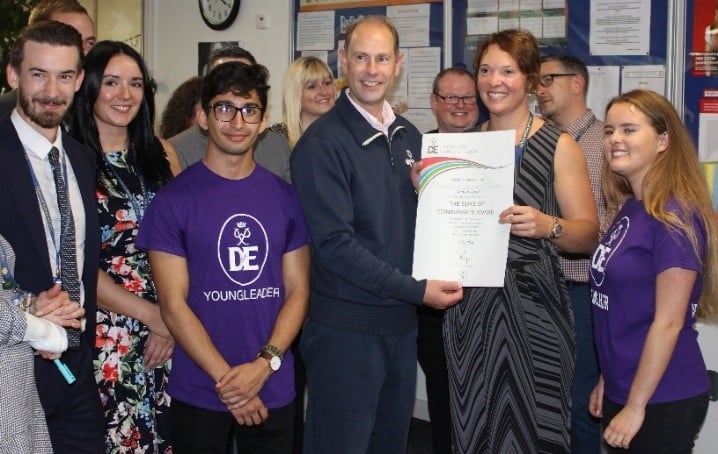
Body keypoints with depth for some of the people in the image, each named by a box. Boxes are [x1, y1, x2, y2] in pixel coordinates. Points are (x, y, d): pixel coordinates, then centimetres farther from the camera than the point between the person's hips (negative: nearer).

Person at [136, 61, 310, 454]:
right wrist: (226, 379, -14)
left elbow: (297, 290, 2)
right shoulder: (174, 199, -6)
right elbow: (173, 304, -9)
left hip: (274, 389, 3)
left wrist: (264, 364, -11)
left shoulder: (285, 197, 4)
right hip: (199, 393, -3)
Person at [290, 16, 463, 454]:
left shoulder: (410, 136, 10)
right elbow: (334, 243, -18)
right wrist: (416, 290, -18)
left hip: (402, 320, 7)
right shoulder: (322, 143, -12)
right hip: (346, 326, -6)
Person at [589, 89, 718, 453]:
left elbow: (668, 322, -19)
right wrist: (607, 381, 14)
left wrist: (636, 406, -17)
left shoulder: (674, 216, -17)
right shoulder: (628, 209, 6)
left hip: (662, 400, -8)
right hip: (622, 391, 8)